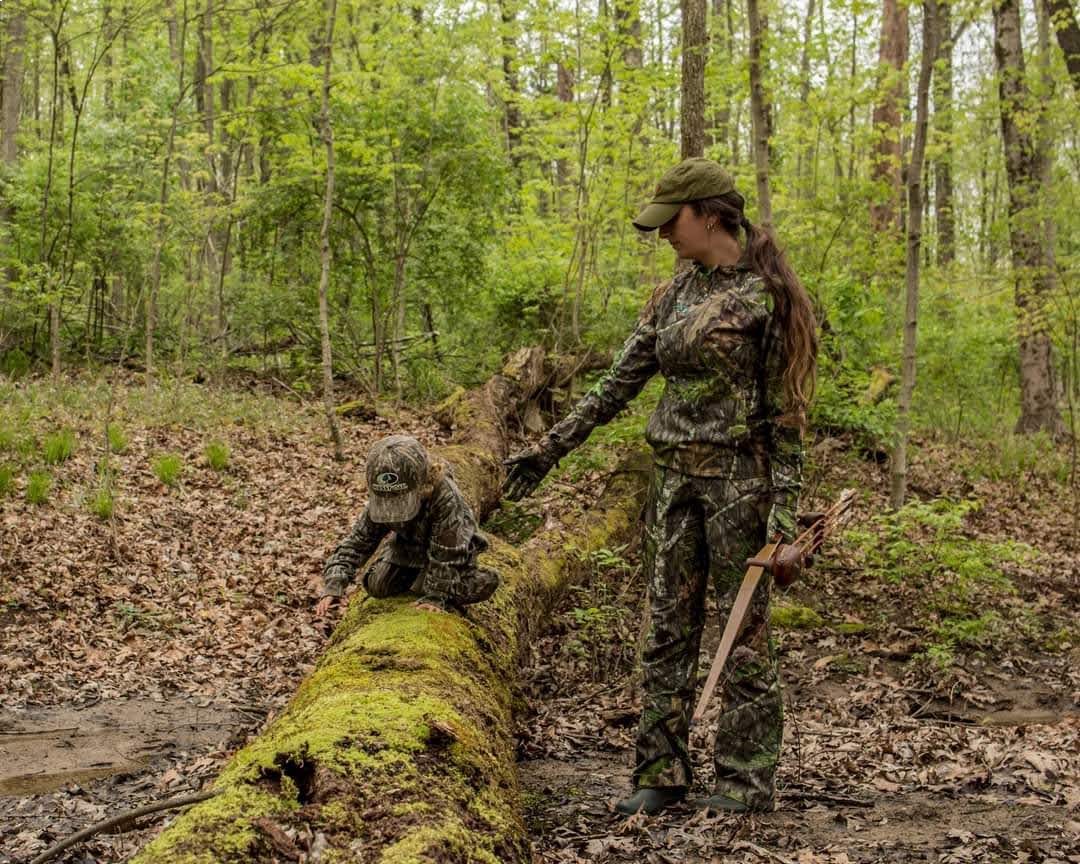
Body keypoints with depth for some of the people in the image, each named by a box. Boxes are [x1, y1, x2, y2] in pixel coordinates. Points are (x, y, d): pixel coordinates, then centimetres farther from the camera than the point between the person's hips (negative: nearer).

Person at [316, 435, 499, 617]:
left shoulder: (445, 497, -42)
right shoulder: (379, 502, -27)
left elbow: (446, 552, -35)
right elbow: (358, 542, -24)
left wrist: (435, 596, -31)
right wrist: (333, 585, -36)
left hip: (452, 546, -4)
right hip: (409, 546, 4)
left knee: (486, 584, -26)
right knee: (376, 585, -9)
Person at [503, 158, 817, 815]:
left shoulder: (765, 293, -7)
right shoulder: (675, 296, 12)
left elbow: (786, 408, -9)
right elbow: (618, 383, 14)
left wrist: (785, 511, -15)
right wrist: (550, 449, 13)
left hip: (740, 473, -7)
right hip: (675, 474, 7)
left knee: (745, 628, 1)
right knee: (667, 629, 7)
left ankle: (749, 778, 10)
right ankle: (662, 771, 15)